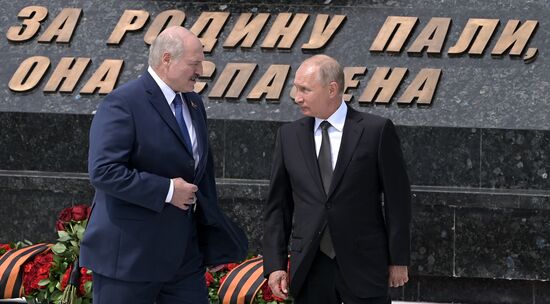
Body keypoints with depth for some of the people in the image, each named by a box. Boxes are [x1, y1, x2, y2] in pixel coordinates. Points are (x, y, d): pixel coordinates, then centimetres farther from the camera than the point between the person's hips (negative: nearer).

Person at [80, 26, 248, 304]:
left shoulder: (193, 103, 14)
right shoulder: (122, 104, -14)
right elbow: (104, 171, -24)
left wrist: (212, 230, 19)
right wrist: (166, 191, -21)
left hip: (183, 252, 8)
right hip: (129, 256, -8)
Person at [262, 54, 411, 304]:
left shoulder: (376, 131, -3)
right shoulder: (289, 135, 7)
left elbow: (397, 199, -1)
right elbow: (277, 206, 9)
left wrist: (398, 259, -3)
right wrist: (275, 264, 2)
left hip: (363, 265, -3)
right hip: (310, 269, 3)